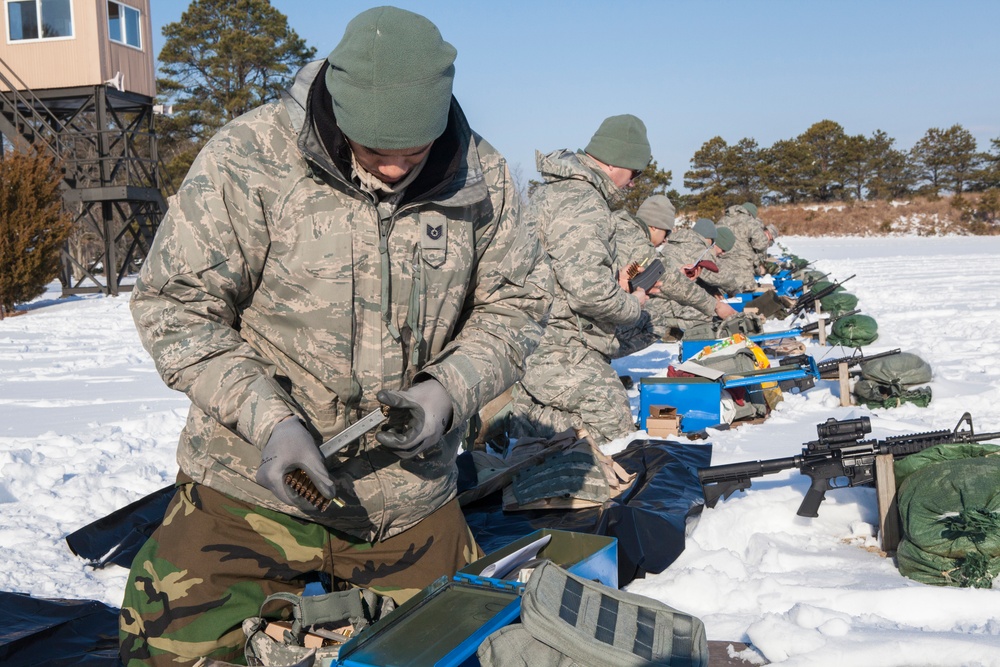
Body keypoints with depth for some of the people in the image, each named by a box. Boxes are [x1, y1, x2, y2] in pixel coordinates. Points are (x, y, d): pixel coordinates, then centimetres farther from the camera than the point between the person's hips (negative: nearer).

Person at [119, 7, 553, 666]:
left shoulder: (482, 178, -6)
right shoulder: (247, 160, -14)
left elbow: (514, 303, 4)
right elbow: (175, 305, -11)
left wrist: (449, 392, -14)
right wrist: (268, 418, -22)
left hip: (411, 501, 3)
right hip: (255, 484, -2)